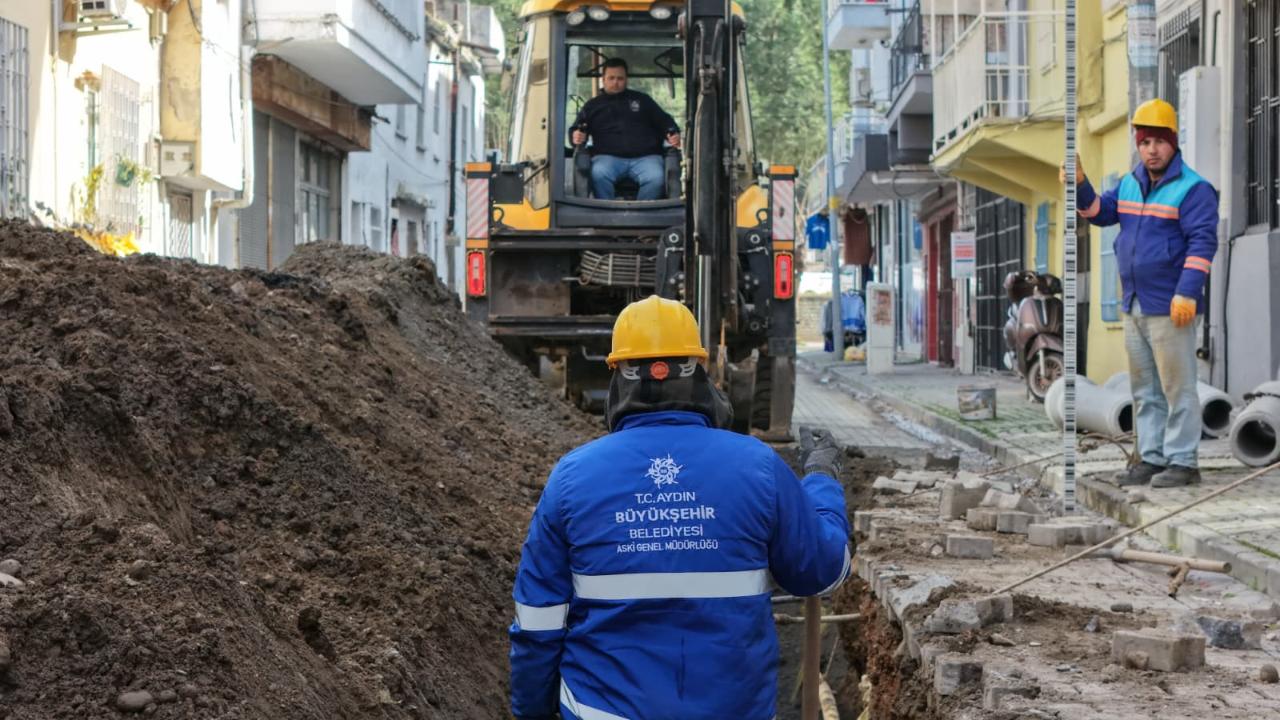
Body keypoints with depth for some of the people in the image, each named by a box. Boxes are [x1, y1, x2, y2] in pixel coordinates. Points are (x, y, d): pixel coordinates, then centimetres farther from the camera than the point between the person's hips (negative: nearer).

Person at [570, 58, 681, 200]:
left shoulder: (642, 100, 25)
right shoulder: (593, 106, 25)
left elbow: (664, 120, 24)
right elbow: (576, 129, 21)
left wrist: (673, 134, 1)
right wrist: (576, 136, -5)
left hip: (645, 157, 0)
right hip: (608, 156, 0)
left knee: (656, 178, -33)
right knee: (599, 174, -36)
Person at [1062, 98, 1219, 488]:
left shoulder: (1193, 189, -11)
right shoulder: (1130, 184, 13)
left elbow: (1203, 241, -17)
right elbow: (1099, 211, 17)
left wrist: (1187, 291, -24)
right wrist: (1080, 184, -1)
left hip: (1170, 308, -8)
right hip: (1134, 306, 8)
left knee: (1177, 387, -4)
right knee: (1144, 389, 13)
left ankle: (1182, 461, 0)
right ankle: (1152, 457, 20)